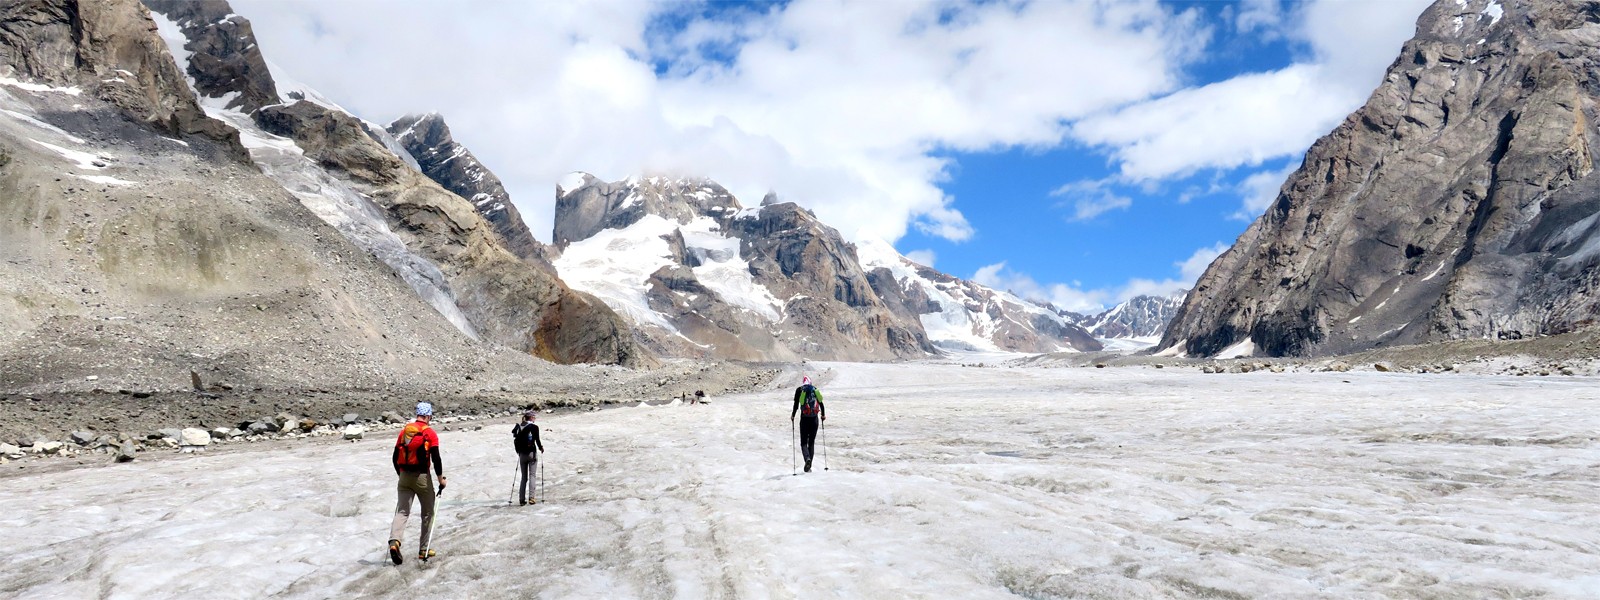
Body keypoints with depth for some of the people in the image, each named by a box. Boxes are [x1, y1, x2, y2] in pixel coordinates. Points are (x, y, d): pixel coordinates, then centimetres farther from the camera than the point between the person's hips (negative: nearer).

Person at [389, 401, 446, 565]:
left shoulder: (404, 430, 8)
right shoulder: (430, 433, -8)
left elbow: (395, 457, 11)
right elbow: (435, 458, -13)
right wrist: (440, 478, -3)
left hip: (404, 477, 4)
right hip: (422, 477, -4)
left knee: (402, 511, 4)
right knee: (428, 513, 10)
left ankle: (394, 541, -21)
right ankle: (423, 550, 13)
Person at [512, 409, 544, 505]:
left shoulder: (518, 427, 5)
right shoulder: (534, 427, -10)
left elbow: (516, 439, 7)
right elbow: (537, 440, -12)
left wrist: (518, 451, 17)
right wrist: (541, 447, 6)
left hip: (522, 454, 5)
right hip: (531, 453, -4)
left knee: (524, 477, 11)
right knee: (532, 476, -1)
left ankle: (522, 499, 9)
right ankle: (531, 497, -9)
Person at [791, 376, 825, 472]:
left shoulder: (799, 390, 2)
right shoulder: (815, 389, 8)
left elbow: (796, 405, -3)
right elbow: (821, 404, 8)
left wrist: (793, 416, 11)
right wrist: (823, 415, 23)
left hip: (804, 418, -2)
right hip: (815, 418, 2)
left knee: (804, 442, 3)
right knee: (812, 442, 11)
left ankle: (807, 458, -24)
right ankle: (809, 466, 8)